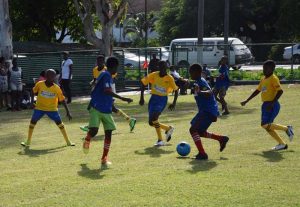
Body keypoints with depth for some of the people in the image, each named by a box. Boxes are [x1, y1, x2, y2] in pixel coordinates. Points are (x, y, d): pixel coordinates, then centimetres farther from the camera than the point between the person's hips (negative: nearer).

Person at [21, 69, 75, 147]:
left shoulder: (57, 88, -15)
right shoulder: (39, 84, -16)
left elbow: (62, 100, -11)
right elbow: (34, 92, 6)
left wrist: (68, 112, -13)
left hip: (52, 109, 0)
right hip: (39, 108, 0)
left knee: (59, 123, -3)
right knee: (32, 121, -6)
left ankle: (68, 141, 10)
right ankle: (28, 141, 7)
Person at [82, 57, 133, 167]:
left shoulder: (107, 75, 15)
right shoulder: (106, 75, -13)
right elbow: (107, 91, -28)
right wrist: (122, 98, -33)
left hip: (106, 111, 9)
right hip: (96, 109, -9)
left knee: (108, 133, 0)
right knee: (93, 130, -18)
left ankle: (104, 158, 6)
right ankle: (87, 141, 19)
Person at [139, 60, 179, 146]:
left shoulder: (169, 78, -9)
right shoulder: (154, 75, -6)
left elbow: (176, 90, 2)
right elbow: (143, 83, 4)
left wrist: (174, 103, -6)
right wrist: (142, 97, -1)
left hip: (163, 99, -4)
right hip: (154, 98, 4)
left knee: (154, 118, -27)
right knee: (151, 123, 3)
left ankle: (160, 140, -12)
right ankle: (169, 128, 29)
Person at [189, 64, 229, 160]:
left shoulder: (201, 82, -17)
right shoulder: (198, 82, 13)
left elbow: (209, 92, -35)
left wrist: (200, 92, -53)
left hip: (208, 111, -10)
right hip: (205, 111, 10)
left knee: (193, 129, -14)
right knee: (199, 132, 20)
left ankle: (202, 154, -15)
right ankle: (222, 139, 26)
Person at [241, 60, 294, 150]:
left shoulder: (273, 78, -12)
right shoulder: (263, 79, 14)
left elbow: (280, 91, -22)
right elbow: (257, 91, 24)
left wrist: (272, 103, -28)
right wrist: (246, 101, 22)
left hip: (272, 105, -9)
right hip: (265, 105, 9)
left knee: (265, 125, -17)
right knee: (267, 126, 8)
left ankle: (286, 129, -1)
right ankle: (282, 144, 17)